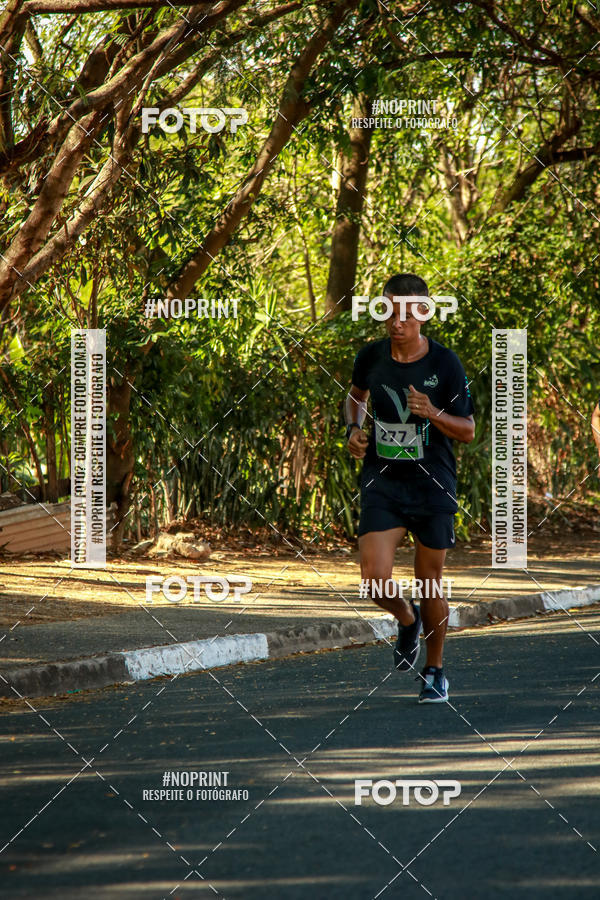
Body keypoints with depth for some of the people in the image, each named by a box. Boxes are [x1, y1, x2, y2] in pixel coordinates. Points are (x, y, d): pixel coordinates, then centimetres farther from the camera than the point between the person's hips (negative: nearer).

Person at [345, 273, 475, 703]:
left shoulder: (445, 364, -10)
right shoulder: (371, 356, -2)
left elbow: (468, 430, -4)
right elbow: (357, 394, 22)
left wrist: (433, 413, -23)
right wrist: (353, 429, 2)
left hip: (433, 485, -1)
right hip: (382, 481, 2)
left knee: (429, 582, 7)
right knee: (376, 578, -14)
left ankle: (435, 670, 29)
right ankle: (407, 619, 22)